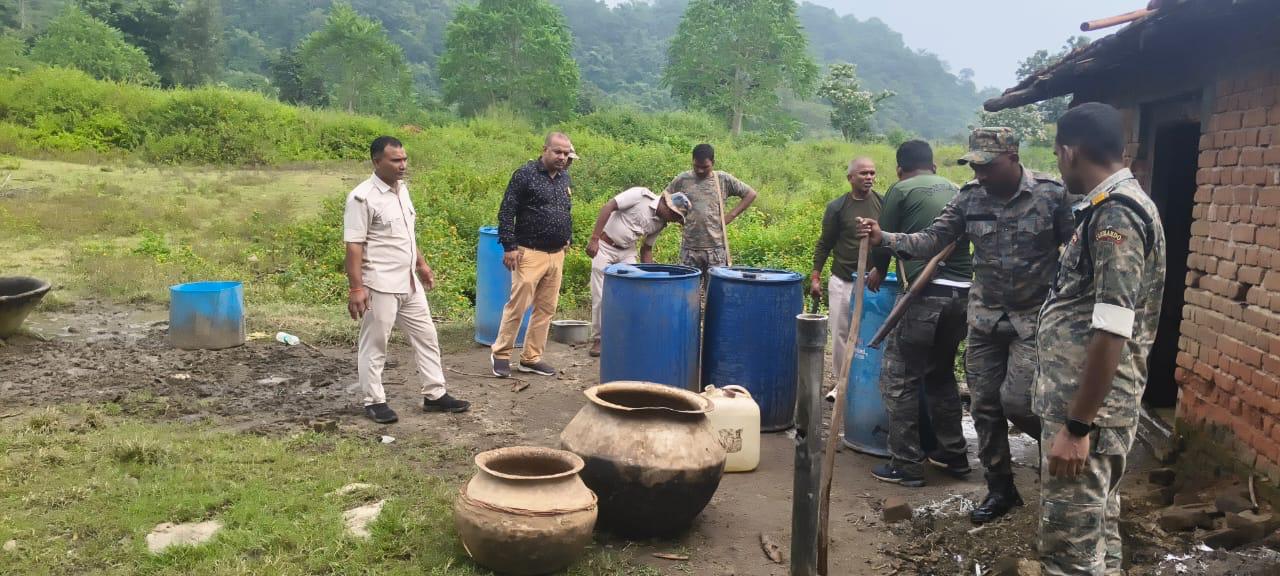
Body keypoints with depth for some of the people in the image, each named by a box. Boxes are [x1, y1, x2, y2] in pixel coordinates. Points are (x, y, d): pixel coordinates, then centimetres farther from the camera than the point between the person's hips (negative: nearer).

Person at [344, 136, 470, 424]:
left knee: (426, 337, 12)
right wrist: (356, 288, -21)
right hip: (380, 286, -8)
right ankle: (374, 401, 18)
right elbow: (354, 246, -19)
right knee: (374, 345, 5)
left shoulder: (401, 189, 8)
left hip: (409, 283, 8)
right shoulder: (362, 197, -17)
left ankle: (435, 395, 22)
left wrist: (421, 264, 23)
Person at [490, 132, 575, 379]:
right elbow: (506, 212, -11)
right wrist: (509, 246, -15)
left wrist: (567, 240, 18)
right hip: (530, 253, -7)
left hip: (556, 255, 7)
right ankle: (500, 354, 9)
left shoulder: (565, 179, 13)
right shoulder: (525, 174, -8)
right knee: (517, 305, -6)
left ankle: (531, 358, 17)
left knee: (546, 308, 8)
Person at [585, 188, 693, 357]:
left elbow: (646, 249, 12)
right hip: (604, 247, -6)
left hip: (627, 252, 6)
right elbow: (607, 207, -21)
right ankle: (598, 339, 9)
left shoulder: (660, 223, 1)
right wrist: (594, 239, -24)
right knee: (601, 297, -4)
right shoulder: (640, 195, -19)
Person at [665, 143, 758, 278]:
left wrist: (731, 216, 1)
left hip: (716, 247, -1)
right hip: (689, 248, 1)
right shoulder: (682, 180, 4)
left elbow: (751, 194, 8)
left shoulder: (724, 179, 3)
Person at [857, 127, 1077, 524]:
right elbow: (932, 241, -6)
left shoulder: (1052, 194, -12)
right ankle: (1000, 488, 23)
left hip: (1035, 317, -4)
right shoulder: (969, 197, -2)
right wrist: (884, 239, -22)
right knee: (984, 405, 7)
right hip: (985, 316, 4)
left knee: (1016, 400, -11)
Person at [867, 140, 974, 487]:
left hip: (925, 293, -6)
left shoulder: (900, 190, 3)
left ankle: (906, 465, 4)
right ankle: (953, 454, 29)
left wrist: (879, 272, 26)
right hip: (962, 292, 6)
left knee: (900, 378, 3)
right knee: (942, 372, 22)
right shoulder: (957, 191, 18)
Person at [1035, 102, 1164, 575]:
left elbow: (1110, 334, -25)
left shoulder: (1114, 216, -19)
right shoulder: (1118, 207, 13)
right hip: (1092, 403, 10)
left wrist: (1075, 426, -23)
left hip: (1088, 409, -10)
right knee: (1096, 531, 19)